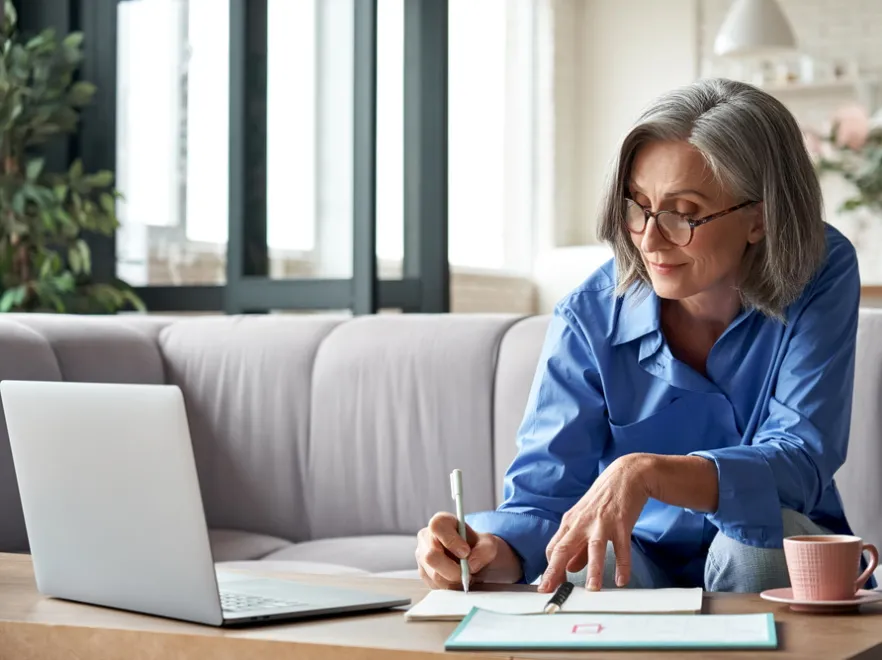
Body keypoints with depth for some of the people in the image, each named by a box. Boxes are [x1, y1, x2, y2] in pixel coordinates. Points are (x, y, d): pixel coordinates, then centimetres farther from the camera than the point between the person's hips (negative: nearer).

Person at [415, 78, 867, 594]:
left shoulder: (822, 277, -16)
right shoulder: (590, 318, -14)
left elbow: (801, 460, -26)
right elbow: (541, 496, -16)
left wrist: (646, 472, -43)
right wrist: (488, 551, -40)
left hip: (775, 564, 3)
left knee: (762, 527, -32)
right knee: (583, 572, -35)